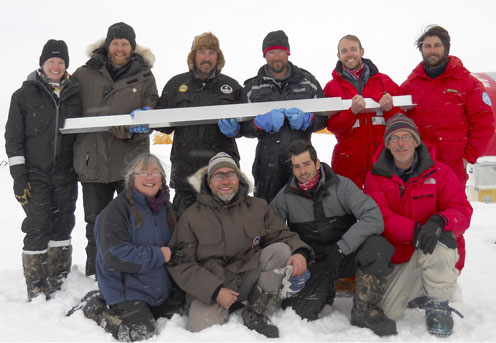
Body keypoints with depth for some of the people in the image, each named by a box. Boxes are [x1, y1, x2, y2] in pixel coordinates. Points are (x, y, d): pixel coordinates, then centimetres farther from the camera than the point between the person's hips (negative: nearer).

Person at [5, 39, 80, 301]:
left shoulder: (76, 94, 7)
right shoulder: (24, 95, 0)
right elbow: (13, 136, -1)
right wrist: (18, 176, -8)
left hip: (66, 174, 3)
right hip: (35, 174, -3)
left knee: (63, 225, 8)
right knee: (38, 226, -5)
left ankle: (59, 283, 21)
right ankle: (36, 288, 5)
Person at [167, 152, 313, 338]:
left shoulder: (258, 207, 7)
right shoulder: (191, 216, -1)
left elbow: (282, 234, 6)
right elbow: (181, 264, -5)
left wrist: (299, 252, -19)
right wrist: (215, 291, -16)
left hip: (248, 279, 3)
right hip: (210, 286, -2)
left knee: (280, 249, -18)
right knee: (201, 328, -28)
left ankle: (254, 315, -12)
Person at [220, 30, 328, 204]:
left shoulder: (307, 81, 8)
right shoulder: (253, 87, 7)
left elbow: (324, 116, 7)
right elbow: (244, 127, 3)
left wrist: (306, 119, -14)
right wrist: (262, 122, -18)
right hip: (268, 162, 0)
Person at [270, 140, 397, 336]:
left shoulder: (341, 185, -7)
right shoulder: (286, 196, 0)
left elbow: (373, 218, -18)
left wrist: (341, 247, -25)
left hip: (346, 255, -1)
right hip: (314, 262, 1)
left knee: (376, 245, -32)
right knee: (298, 312, -21)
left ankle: (364, 311, -14)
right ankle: (323, 291, 15)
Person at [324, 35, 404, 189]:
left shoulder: (384, 81, 9)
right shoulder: (332, 87, 7)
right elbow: (332, 126, -3)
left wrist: (390, 109, -11)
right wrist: (352, 111, -19)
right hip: (347, 161, -1)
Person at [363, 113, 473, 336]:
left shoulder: (439, 172, -3)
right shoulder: (376, 177, -2)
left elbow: (462, 211, -10)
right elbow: (379, 218, -15)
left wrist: (439, 221, -35)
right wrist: (416, 230, -32)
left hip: (440, 254, -2)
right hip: (399, 258, 2)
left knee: (437, 238, -37)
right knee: (385, 313, -9)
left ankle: (438, 304, -16)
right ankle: (420, 291, 24)